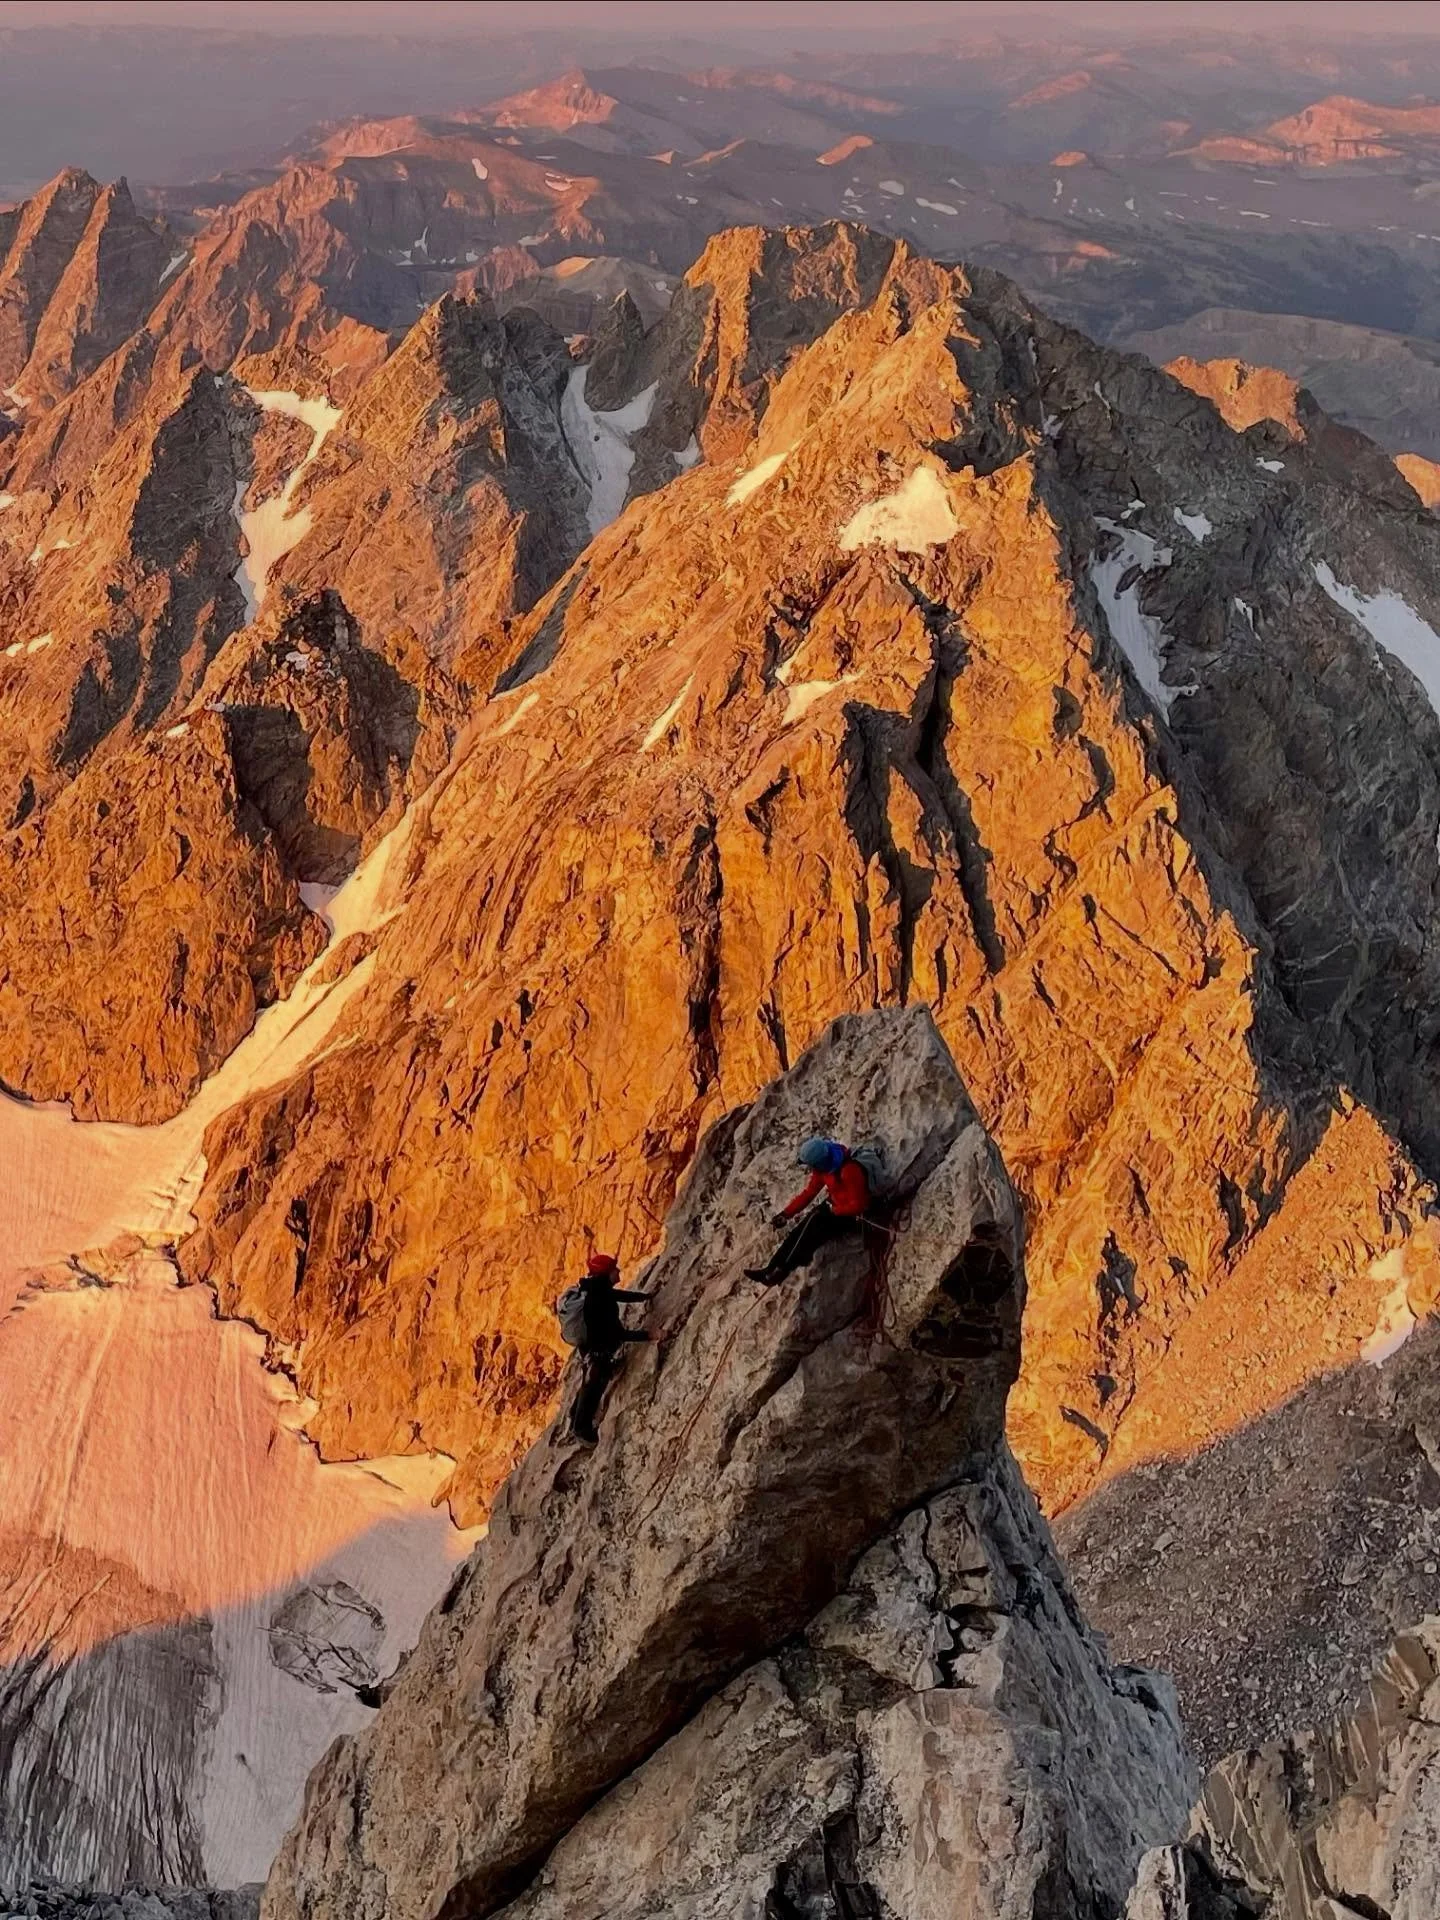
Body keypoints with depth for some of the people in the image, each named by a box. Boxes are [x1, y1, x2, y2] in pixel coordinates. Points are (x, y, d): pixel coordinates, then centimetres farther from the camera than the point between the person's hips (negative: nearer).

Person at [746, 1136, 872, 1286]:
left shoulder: (850, 1171, -31)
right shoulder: (823, 1166, -7)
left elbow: (857, 1205, -24)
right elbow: (808, 1192, 1)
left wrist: (832, 1210, -20)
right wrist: (786, 1213, -2)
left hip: (853, 1215, -7)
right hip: (833, 1205, 7)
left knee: (815, 1225, -22)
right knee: (799, 1230, -7)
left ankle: (783, 1270, -14)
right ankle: (771, 1268, -4)